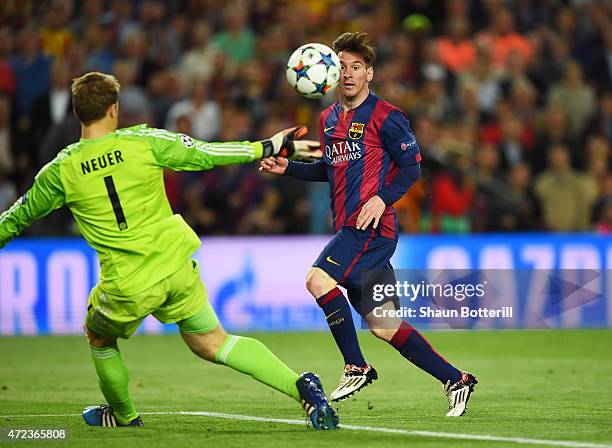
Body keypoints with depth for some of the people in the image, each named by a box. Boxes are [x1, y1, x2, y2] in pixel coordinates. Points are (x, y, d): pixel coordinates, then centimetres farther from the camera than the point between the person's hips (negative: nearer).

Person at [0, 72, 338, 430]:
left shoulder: (61, 171, -5)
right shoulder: (144, 143, -5)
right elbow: (208, 155, -2)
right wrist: (270, 146, 7)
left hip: (128, 286, -2)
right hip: (177, 266, 2)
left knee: (99, 339, 29)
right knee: (213, 343, 12)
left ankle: (123, 417, 45)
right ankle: (301, 386, -3)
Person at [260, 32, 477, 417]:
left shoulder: (385, 117, -6)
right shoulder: (328, 119, 17)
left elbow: (412, 167, -6)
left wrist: (382, 198, -20)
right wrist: (287, 167, 17)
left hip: (373, 225, -8)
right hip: (348, 229, 8)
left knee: (319, 279, -23)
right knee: (381, 324, 5)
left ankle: (356, 367, -10)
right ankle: (455, 379, 13)